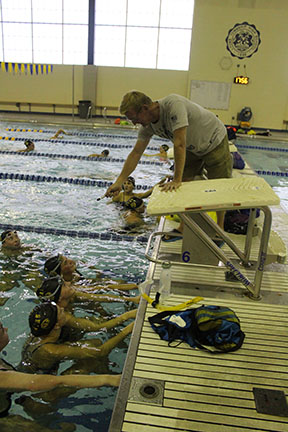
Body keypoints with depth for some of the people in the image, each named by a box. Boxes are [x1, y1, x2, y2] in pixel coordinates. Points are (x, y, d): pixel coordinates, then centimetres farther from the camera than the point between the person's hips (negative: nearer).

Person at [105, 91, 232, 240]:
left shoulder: (174, 104, -37)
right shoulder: (147, 126, -13)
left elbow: (180, 145, -40)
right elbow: (135, 154, -7)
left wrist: (176, 180, -39)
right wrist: (119, 182, -13)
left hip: (215, 142, -6)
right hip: (192, 148, 7)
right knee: (182, 187, 1)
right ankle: (183, 228, 15)